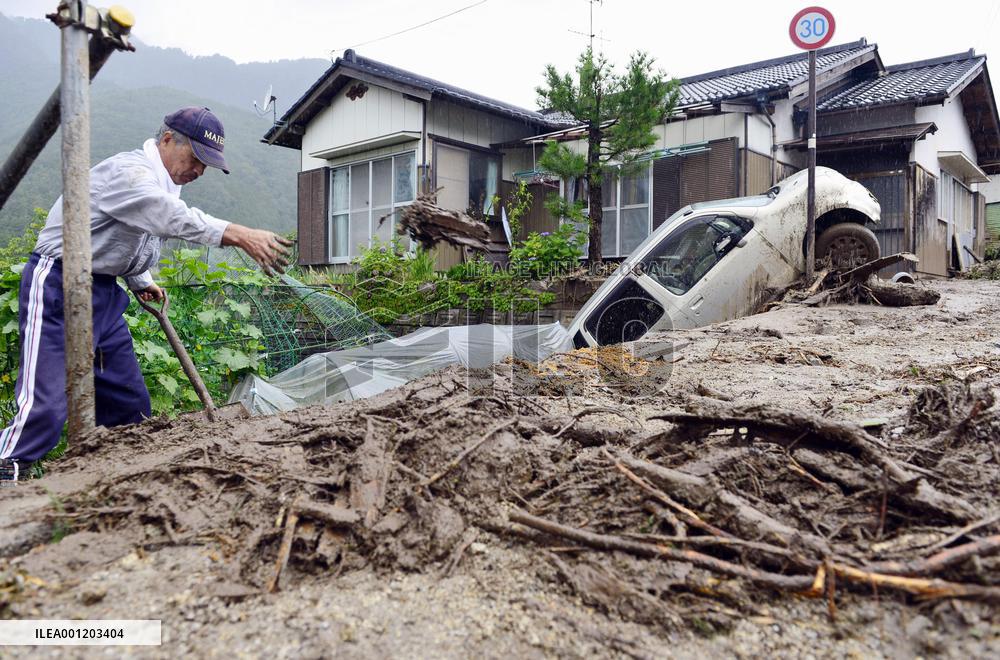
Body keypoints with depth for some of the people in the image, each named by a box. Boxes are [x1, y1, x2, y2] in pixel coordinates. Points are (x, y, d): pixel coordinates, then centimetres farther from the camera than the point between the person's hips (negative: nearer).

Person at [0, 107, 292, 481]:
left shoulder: (164, 184, 13)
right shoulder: (128, 170, -17)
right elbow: (175, 219, -37)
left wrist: (141, 282, 11)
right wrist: (240, 235, -47)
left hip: (104, 292, 9)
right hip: (58, 286, -9)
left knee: (130, 402, 9)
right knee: (46, 407, -17)